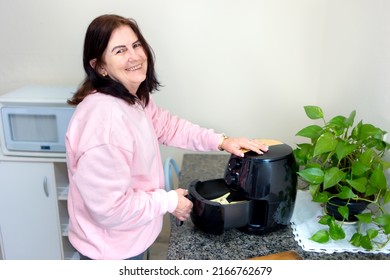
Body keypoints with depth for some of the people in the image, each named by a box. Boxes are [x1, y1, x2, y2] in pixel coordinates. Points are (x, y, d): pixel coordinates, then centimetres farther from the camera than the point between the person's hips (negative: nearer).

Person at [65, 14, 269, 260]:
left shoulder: (135, 98, -2)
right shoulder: (103, 121, -34)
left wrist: (220, 141, -1)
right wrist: (170, 202, -18)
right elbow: (111, 208, -32)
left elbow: (167, 125, 10)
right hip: (111, 248, -8)